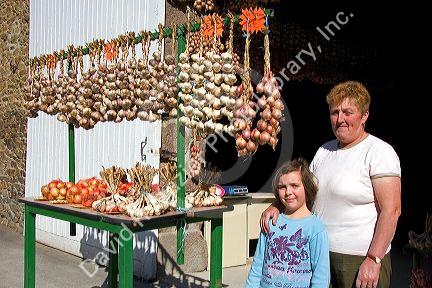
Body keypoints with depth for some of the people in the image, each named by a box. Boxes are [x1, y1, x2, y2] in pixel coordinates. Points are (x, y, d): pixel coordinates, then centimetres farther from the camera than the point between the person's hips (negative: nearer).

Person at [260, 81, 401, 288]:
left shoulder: (379, 151, -10)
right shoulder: (324, 151, 11)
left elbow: (391, 210, -15)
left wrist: (374, 260, -19)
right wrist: (276, 206, -2)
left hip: (361, 258, -6)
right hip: (320, 253, 6)